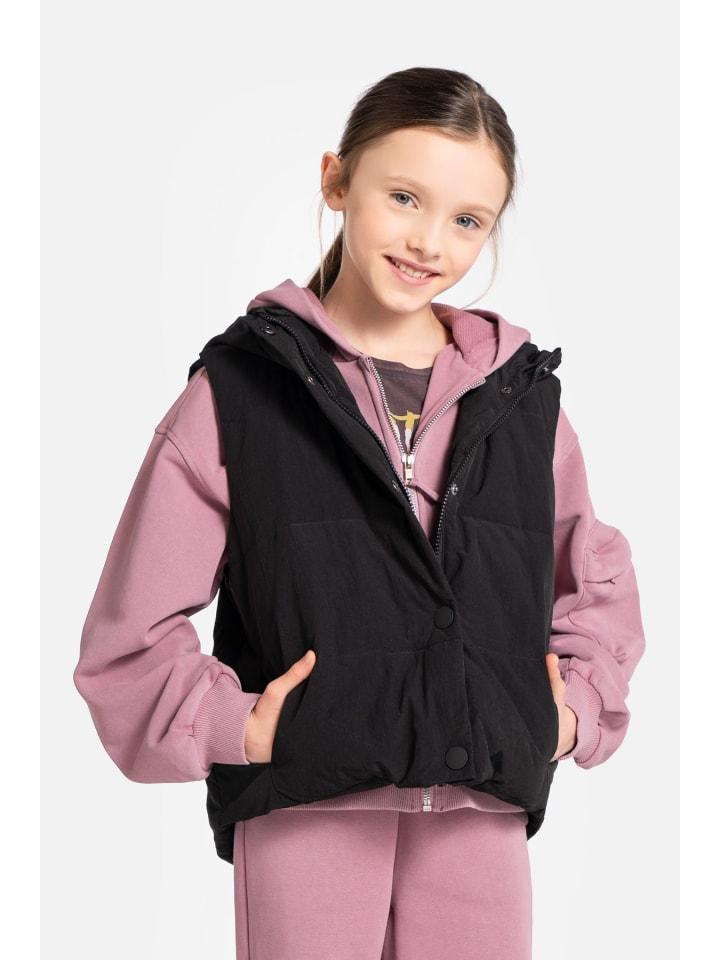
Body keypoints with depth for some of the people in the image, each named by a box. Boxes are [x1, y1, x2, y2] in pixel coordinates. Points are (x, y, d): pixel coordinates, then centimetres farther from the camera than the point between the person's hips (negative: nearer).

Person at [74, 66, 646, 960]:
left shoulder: (522, 396, 8)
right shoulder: (241, 389, -1)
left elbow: (599, 582, 21)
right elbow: (131, 627, 0)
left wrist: (579, 710, 7)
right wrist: (233, 726, -10)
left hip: (482, 816, 3)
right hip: (305, 809, -3)